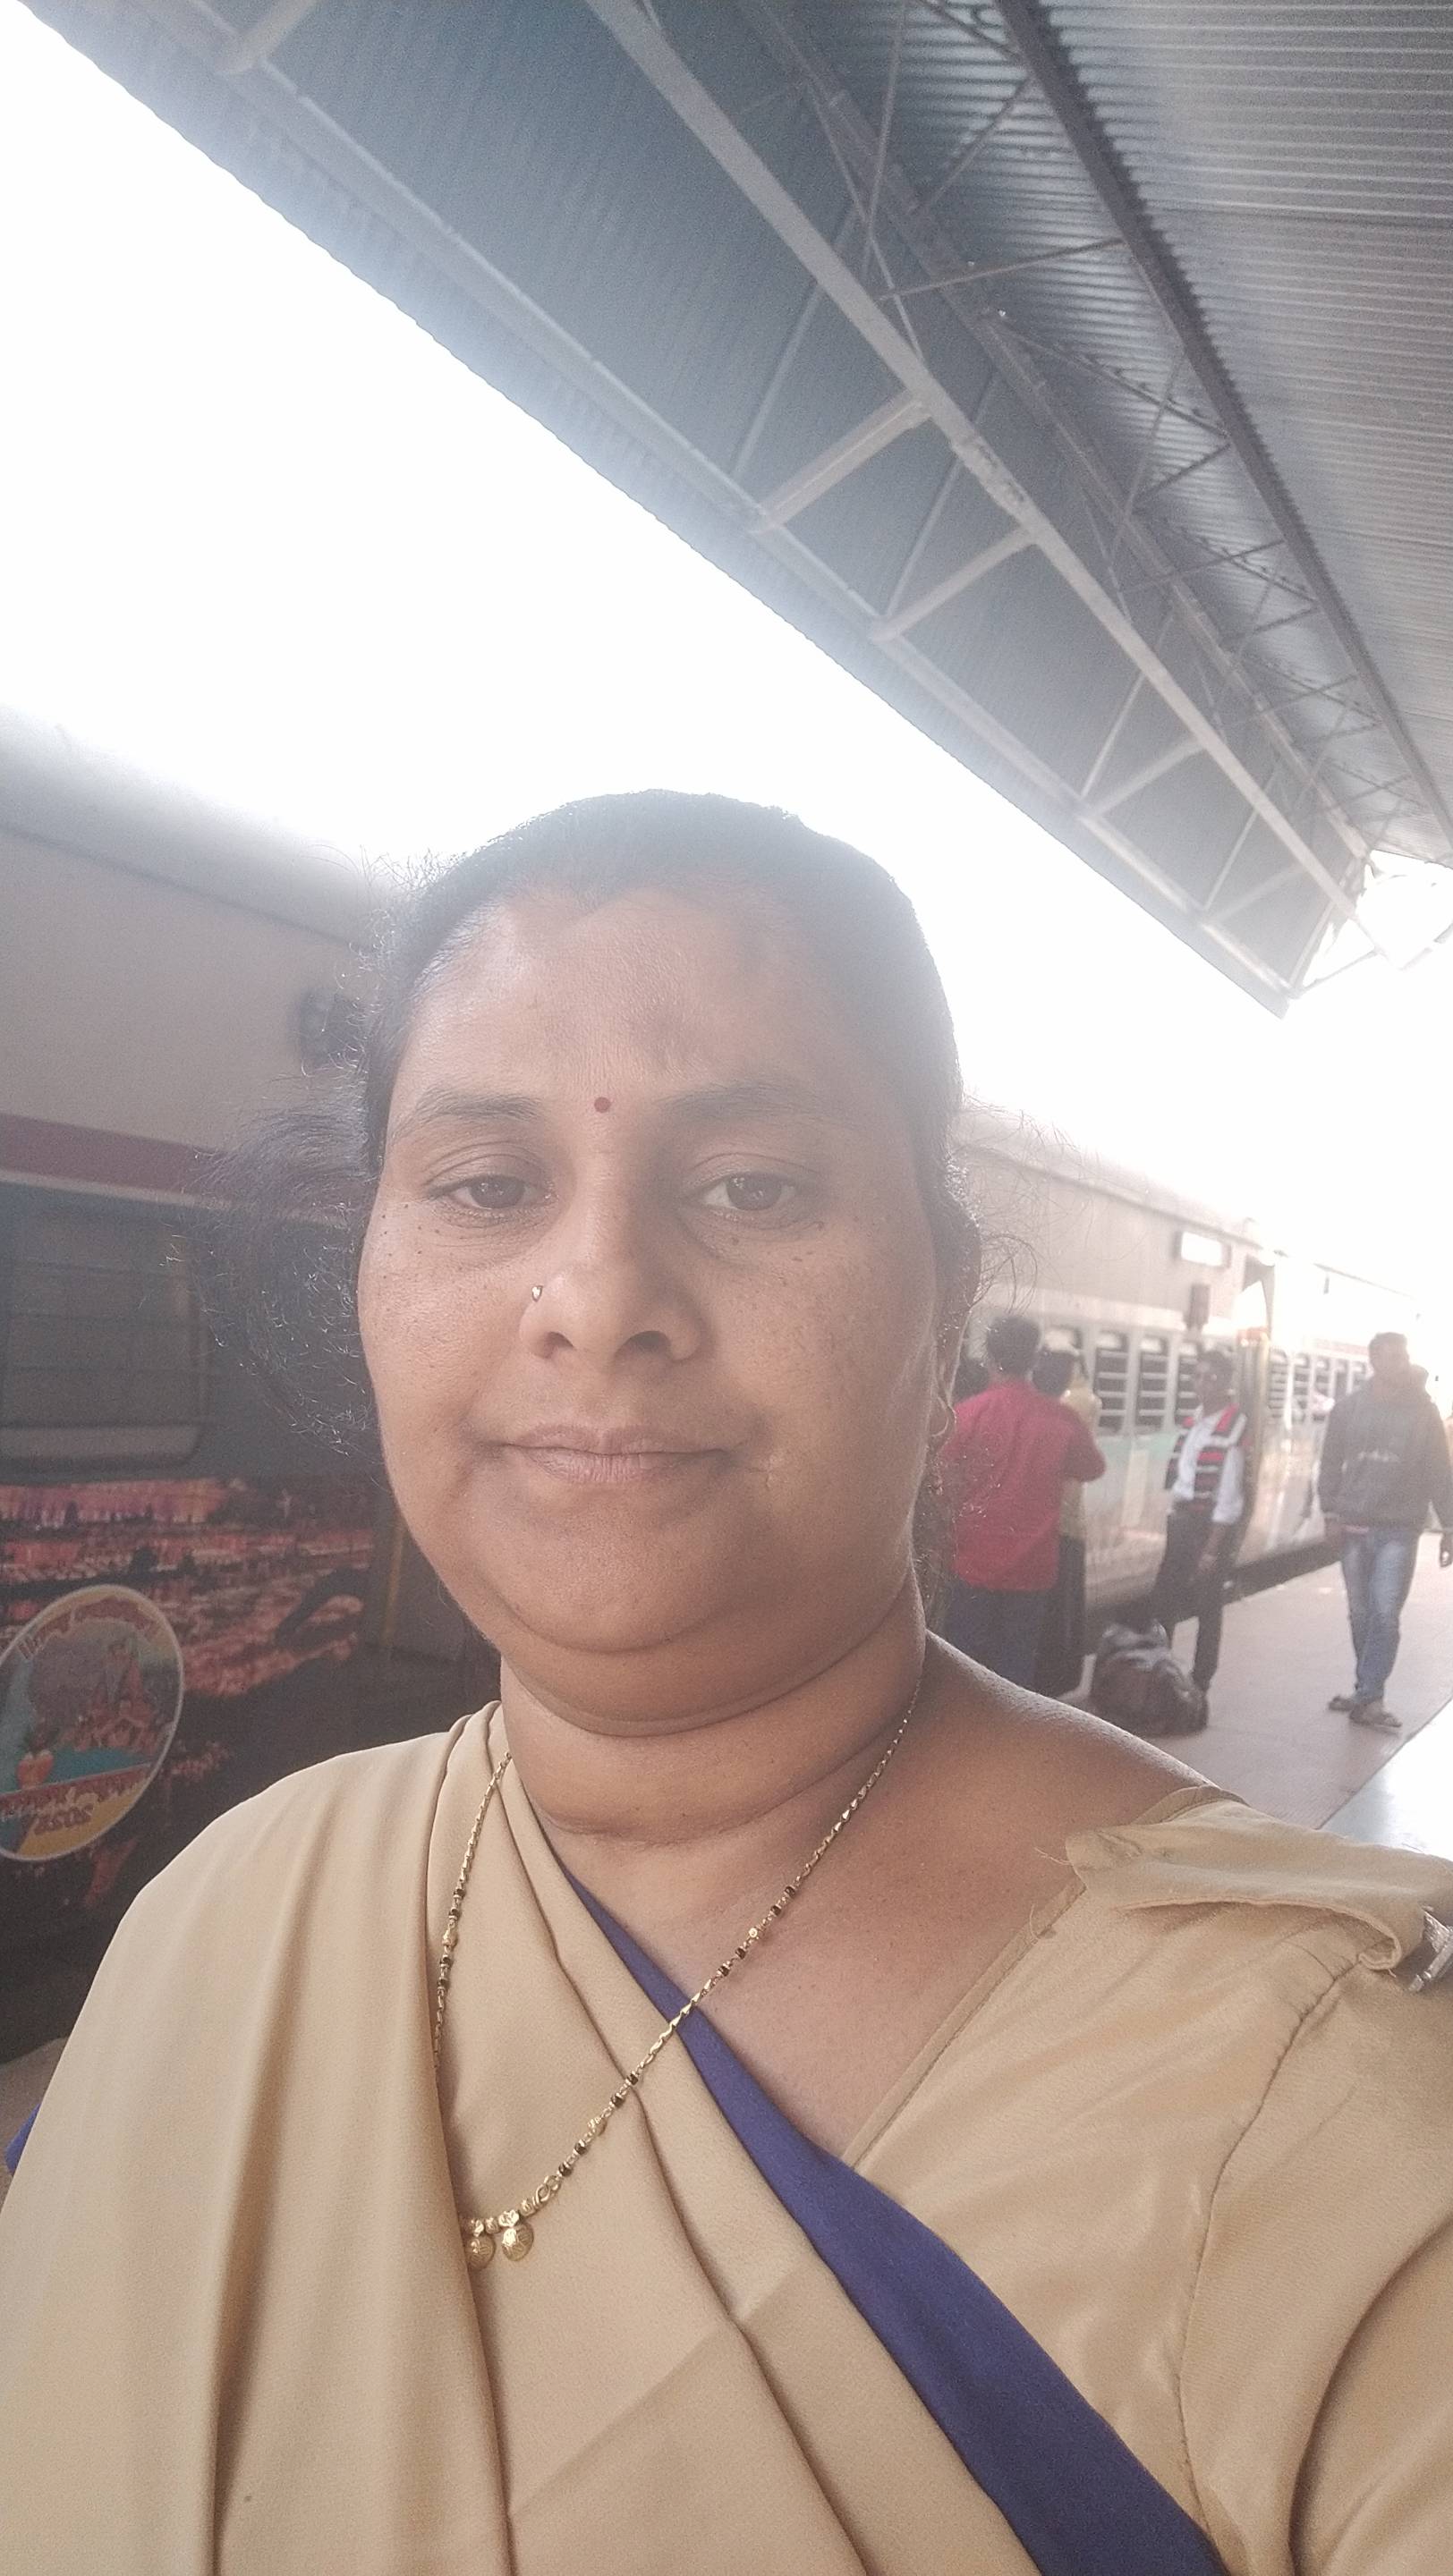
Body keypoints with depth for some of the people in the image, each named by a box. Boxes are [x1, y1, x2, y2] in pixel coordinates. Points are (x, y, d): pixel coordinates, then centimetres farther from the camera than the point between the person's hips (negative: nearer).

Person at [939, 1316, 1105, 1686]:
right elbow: (1092, 1469, 14)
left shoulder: (965, 1416, -12)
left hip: (974, 1563, -2)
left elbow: (947, 1489, -8)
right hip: (1032, 1569, 2)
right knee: (1016, 1668, 11)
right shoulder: (1061, 1421, -5)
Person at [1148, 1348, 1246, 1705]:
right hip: (1181, 1518, 7)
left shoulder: (1234, 1427, -14)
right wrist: (1174, 1518, 10)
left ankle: (1199, 1684, 16)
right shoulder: (1194, 1419, 10)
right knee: (1162, 1601, 11)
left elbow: (1229, 1492, -17)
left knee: (1208, 1607, 4)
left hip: (1212, 1522, -7)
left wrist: (1213, 1547, -18)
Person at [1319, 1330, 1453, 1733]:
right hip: (1354, 1526, 2)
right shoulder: (1348, 1407, 1)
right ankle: (1368, 1693, 22)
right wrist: (1331, 1513, -1)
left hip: (1399, 1530, -2)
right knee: (1360, 1614, 9)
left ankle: (1367, 1697, 0)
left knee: (1386, 1614, -7)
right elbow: (1331, 1464, 7)